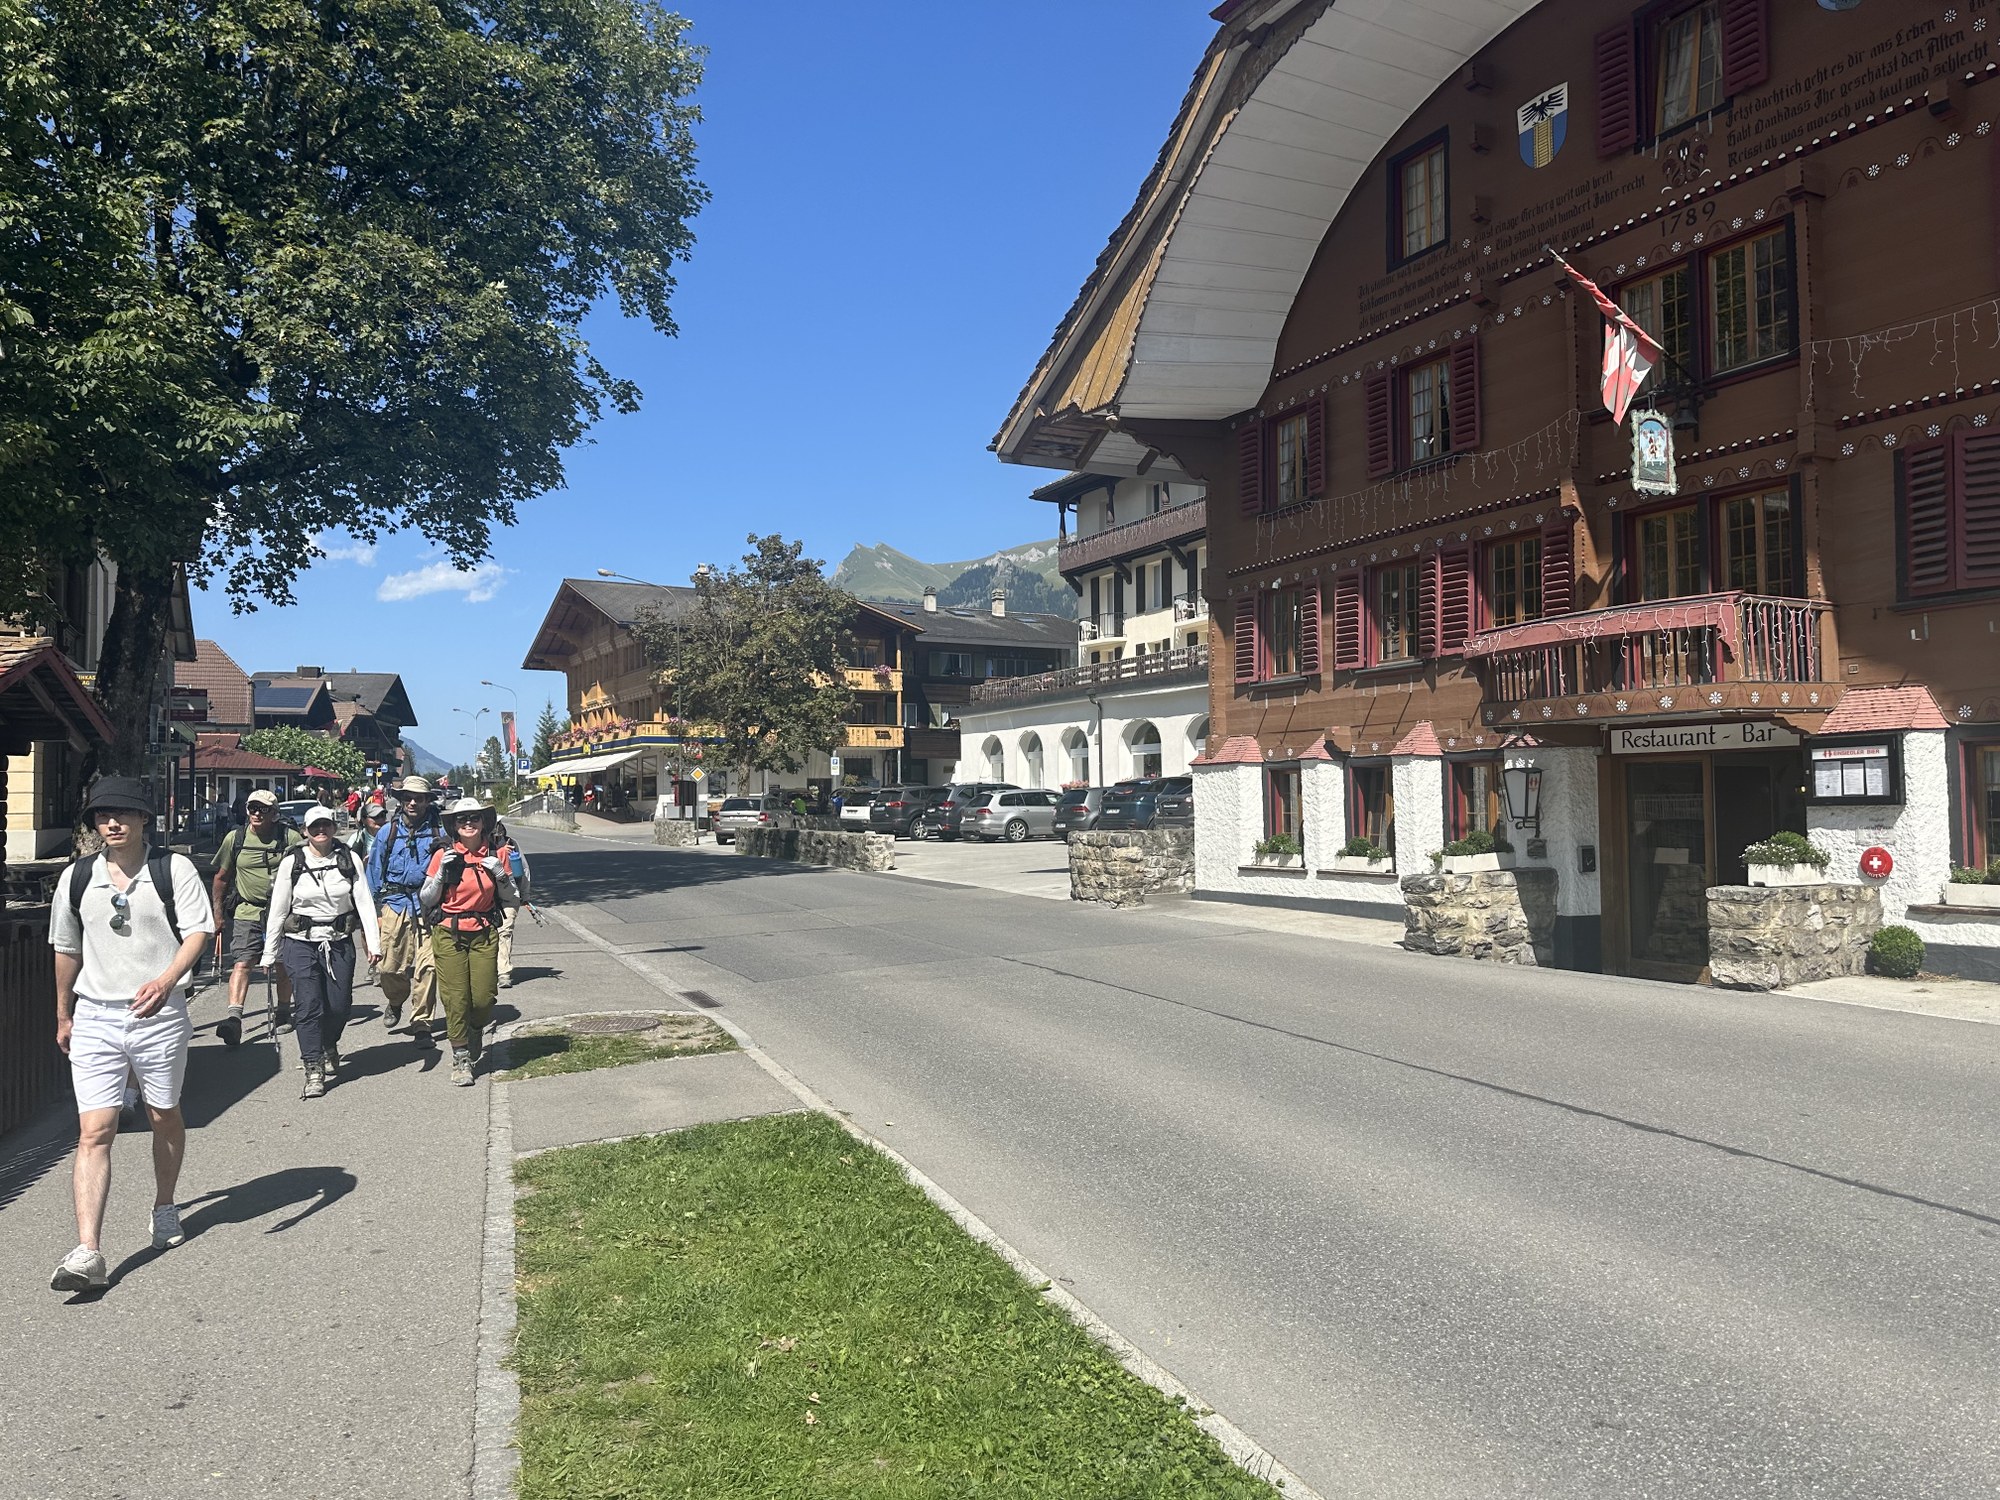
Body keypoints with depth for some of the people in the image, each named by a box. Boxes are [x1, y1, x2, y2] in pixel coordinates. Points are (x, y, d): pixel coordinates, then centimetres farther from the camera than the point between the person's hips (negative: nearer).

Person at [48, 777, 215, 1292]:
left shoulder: (174, 869, -4)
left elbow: (197, 931, -12)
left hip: (160, 1013, -2)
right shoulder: (77, 877, 6)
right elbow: (67, 949, 17)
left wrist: (166, 980, -29)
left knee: (164, 1117, 14)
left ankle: (165, 1207, 37)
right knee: (94, 1131, -7)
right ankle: (88, 1254, -10)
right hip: (95, 1017, 2)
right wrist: (63, 1016, 22)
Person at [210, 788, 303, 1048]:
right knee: (241, 963, -13)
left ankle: (283, 1012, 29)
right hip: (247, 912, 0)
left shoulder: (291, 838, -3)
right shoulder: (235, 839, 3)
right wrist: (218, 913, 12)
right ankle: (233, 1016, -22)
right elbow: (222, 877, 13)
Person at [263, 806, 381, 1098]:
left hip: (339, 942, 1)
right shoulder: (291, 863, 0)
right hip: (301, 943, -1)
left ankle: (328, 1047, 36)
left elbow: (365, 901, -2)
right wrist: (269, 953, 4)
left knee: (340, 1005, 5)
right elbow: (278, 910, 3)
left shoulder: (349, 859, 1)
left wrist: (373, 943, -9)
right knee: (308, 1006, -8)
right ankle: (314, 1070, -1)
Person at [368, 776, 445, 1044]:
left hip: (427, 908, -2)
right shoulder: (388, 832, 10)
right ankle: (394, 1003, 35)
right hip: (394, 904, 2)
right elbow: (374, 870, 15)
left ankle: (421, 1024, 3)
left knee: (426, 967, -7)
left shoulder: (439, 833, 5)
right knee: (390, 966, 2)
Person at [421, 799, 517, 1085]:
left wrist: (500, 875, -10)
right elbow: (427, 900, 1)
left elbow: (512, 900, 7)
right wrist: (442, 872, -13)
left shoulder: (495, 855, 3)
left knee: (484, 998, -1)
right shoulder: (443, 855, -3)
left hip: (485, 933, 2)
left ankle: (476, 1032, 33)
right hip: (449, 934, -1)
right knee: (455, 998, -2)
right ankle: (460, 1058, 13)